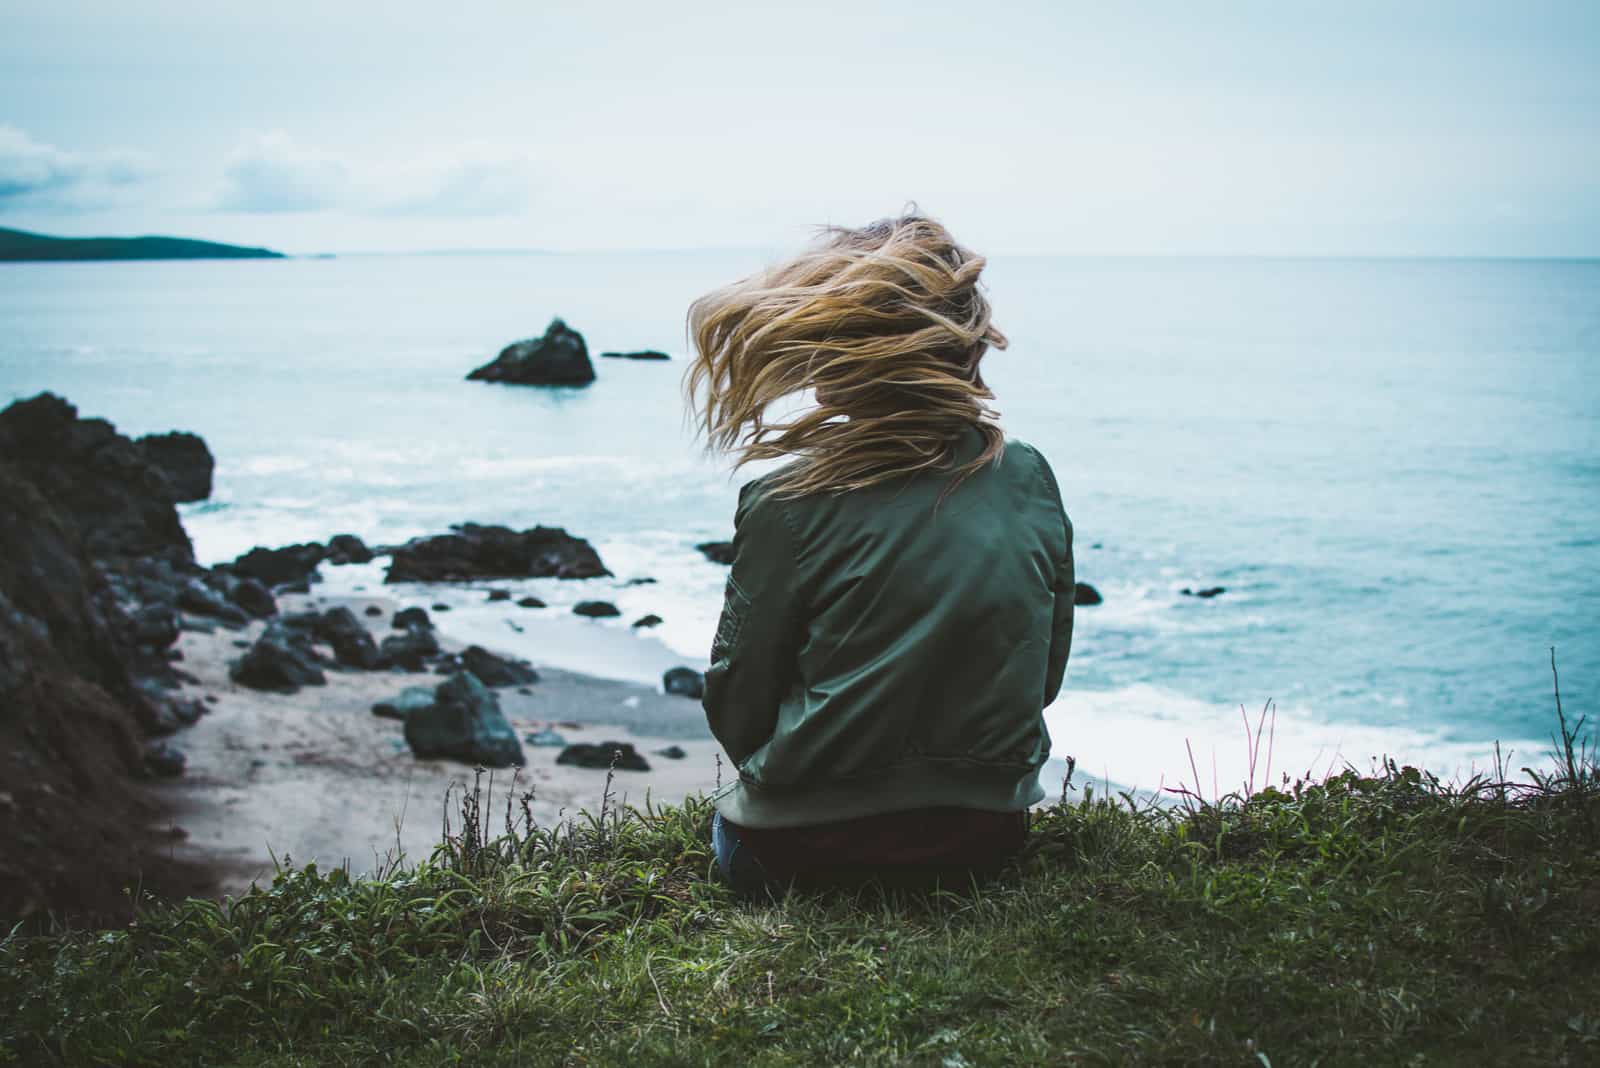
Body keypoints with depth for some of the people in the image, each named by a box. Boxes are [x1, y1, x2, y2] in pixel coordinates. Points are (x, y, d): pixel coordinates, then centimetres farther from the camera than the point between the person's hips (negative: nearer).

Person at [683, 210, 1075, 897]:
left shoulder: (790, 505, -15)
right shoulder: (1031, 481, -3)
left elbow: (737, 706, -6)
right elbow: (1045, 674, 7)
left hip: (808, 849, -5)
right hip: (987, 837, 5)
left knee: (731, 823, 31)